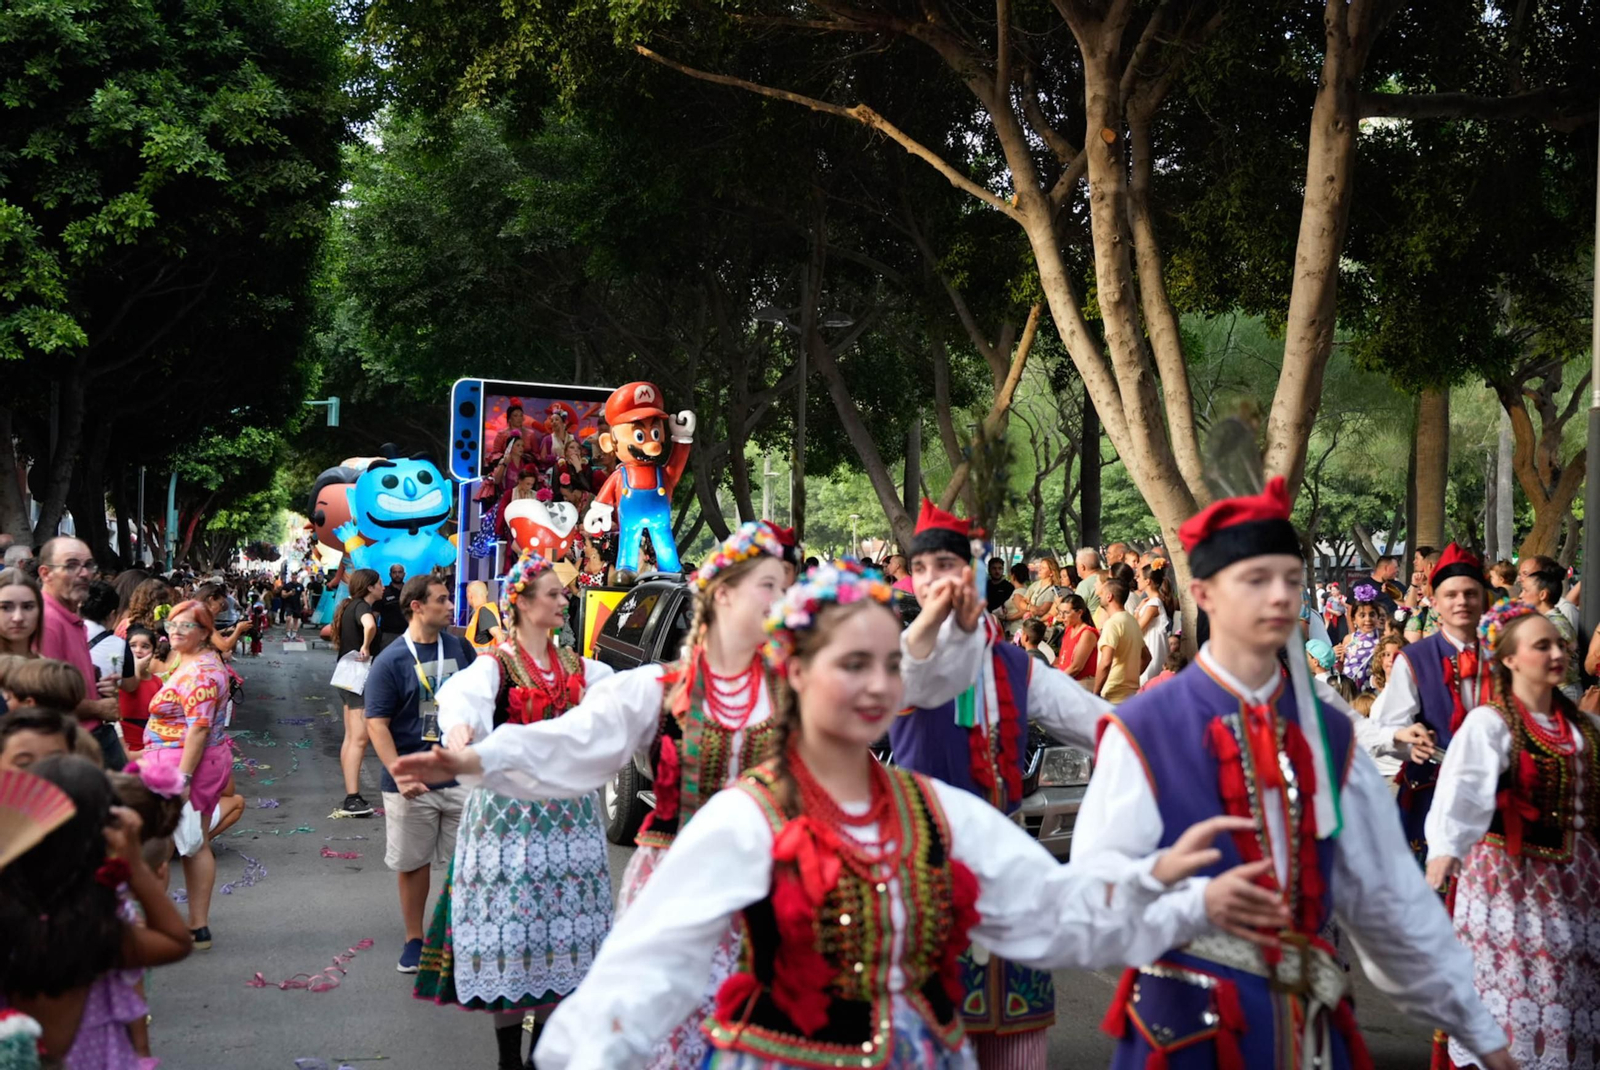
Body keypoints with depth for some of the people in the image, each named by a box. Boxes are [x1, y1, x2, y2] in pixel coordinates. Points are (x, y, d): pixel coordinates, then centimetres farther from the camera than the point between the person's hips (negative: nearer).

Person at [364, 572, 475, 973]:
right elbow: (376, 723, -11)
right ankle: (414, 940, 23)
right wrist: (400, 774, -21)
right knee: (414, 863, 9)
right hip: (414, 785, -3)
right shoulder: (391, 661, -8)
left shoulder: (459, 647, 4)